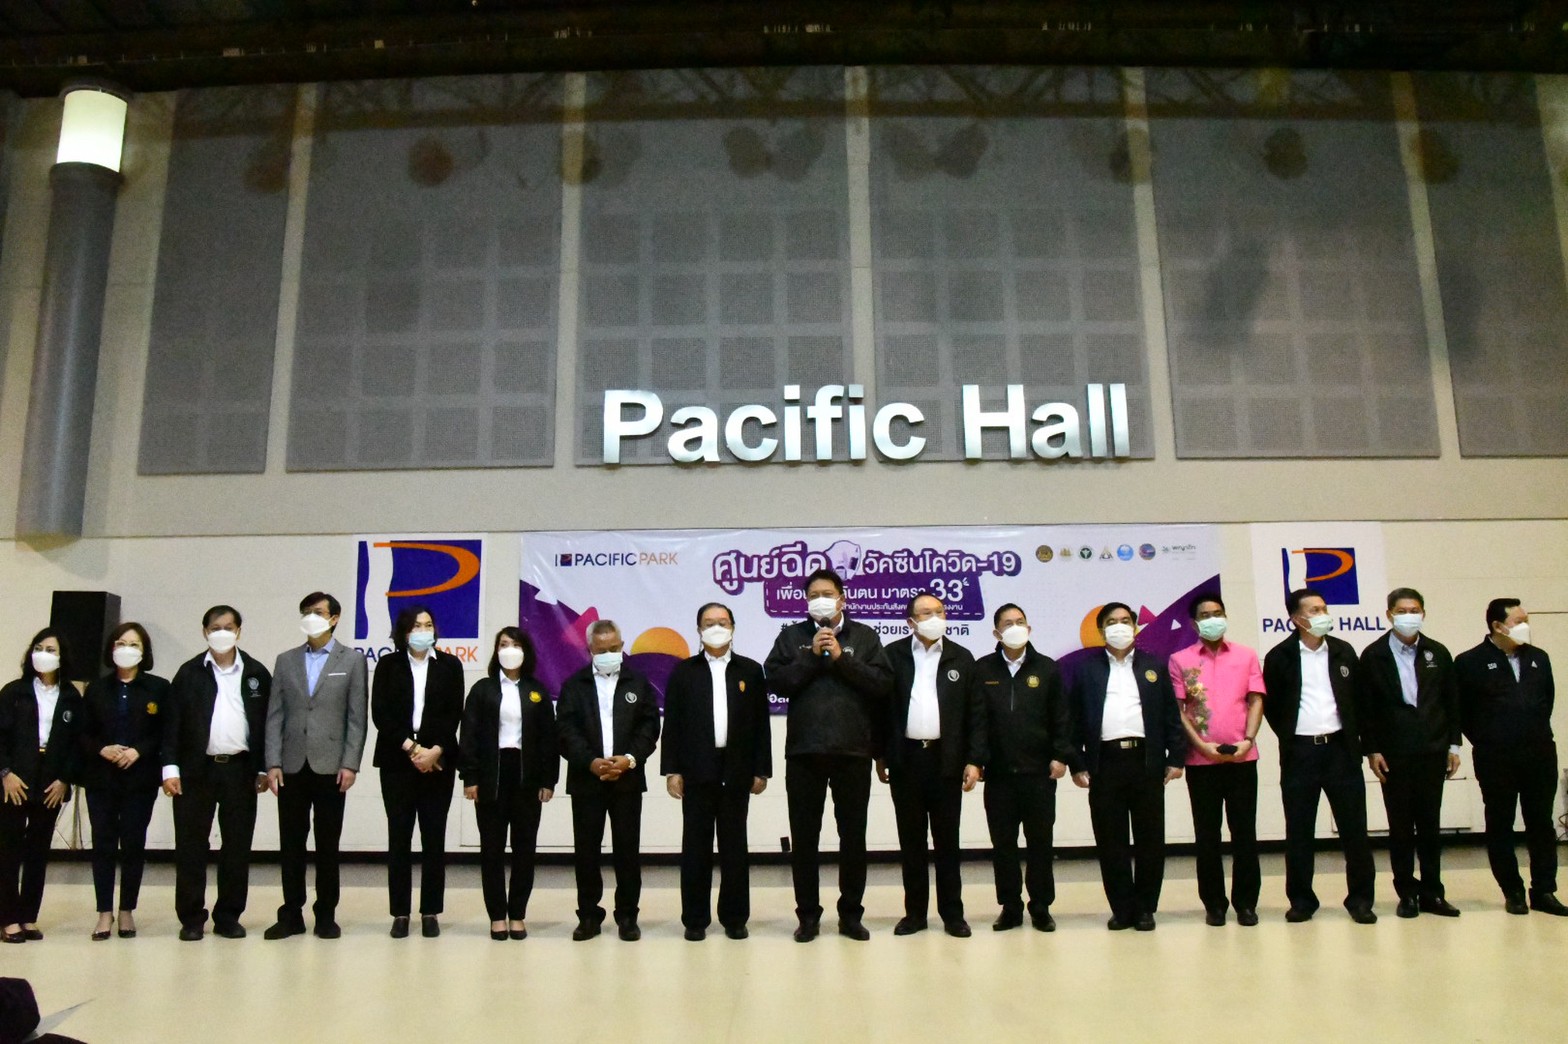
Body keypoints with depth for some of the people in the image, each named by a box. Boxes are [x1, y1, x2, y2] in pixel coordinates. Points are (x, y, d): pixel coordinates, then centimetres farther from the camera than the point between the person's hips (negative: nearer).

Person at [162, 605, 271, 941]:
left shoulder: (256, 673, 6)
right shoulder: (189, 672, 4)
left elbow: (267, 723, 6)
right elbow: (172, 722, 1)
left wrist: (264, 768, 2)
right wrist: (170, 767, -7)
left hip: (240, 769, 1)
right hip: (196, 770, -1)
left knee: (238, 846, 5)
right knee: (191, 846, 4)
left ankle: (228, 916, 16)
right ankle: (191, 918, 14)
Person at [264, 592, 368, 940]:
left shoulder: (352, 660, 3)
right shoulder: (286, 661, 10)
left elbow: (357, 717, -1)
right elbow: (275, 715, 6)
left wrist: (350, 764, -9)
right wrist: (272, 763, -3)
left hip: (330, 766, -2)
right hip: (292, 766, 2)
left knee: (328, 844, 5)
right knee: (291, 843, 7)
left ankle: (326, 915, 14)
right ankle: (291, 915, 17)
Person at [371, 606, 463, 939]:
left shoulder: (449, 665, 6)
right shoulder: (388, 665, 5)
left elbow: (454, 713, 1)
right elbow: (380, 713, -2)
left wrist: (435, 751, -12)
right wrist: (411, 748, -10)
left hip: (438, 761, 0)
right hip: (397, 760, 0)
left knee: (434, 838, 2)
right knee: (398, 837, 2)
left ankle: (431, 912, 9)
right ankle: (400, 913, 10)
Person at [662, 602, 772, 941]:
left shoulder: (751, 671, 7)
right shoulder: (684, 671, 6)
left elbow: (761, 723, 5)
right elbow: (672, 723, 2)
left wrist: (761, 770, 1)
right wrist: (671, 770, -4)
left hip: (736, 770, 1)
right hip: (697, 771, 0)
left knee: (734, 846, 7)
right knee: (696, 846, 4)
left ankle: (734, 917, 16)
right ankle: (695, 919, 13)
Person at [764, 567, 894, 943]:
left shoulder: (864, 636, 6)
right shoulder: (792, 636, 7)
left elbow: (883, 684, -5)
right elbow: (776, 681, -4)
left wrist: (841, 658, -12)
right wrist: (812, 655, -12)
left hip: (853, 750, 0)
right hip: (804, 750, 0)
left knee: (853, 836, 8)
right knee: (803, 837, 7)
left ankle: (851, 914, 21)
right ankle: (808, 915, 19)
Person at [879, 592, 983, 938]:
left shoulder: (961, 658, 5)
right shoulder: (893, 655, 2)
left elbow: (975, 714, 4)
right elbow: (881, 706, 2)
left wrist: (975, 760, -3)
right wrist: (881, 756, 0)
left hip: (947, 760, 0)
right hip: (906, 759, 0)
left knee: (947, 839, 6)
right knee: (911, 839, 8)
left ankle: (952, 913, 15)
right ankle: (915, 912, 17)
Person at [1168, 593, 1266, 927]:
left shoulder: (1246, 656, 7)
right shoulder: (1180, 660, 3)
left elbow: (1256, 700, 4)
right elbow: (1178, 708, 0)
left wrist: (1247, 740, -9)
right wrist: (1201, 745, -10)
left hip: (1242, 757, 1)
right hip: (1201, 759, -1)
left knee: (1244, 831, 4)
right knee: (1207, 834, 5)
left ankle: (1246, 902, 14)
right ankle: (1214, 903, 13)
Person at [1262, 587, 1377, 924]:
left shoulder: (1343, 652, 7)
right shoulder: (1280, 657, 0)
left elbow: (1359, 699, 11)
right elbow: (1270, 706, 6)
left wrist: (1361, 742, 6)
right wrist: (1288, 737, 3)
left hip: (1340, 748, 2)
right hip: (1299, 754, -2)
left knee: (1354, 826, 4)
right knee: (1299, 832, 4)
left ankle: (1360, 898, 16)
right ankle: (1301, 900, 15)